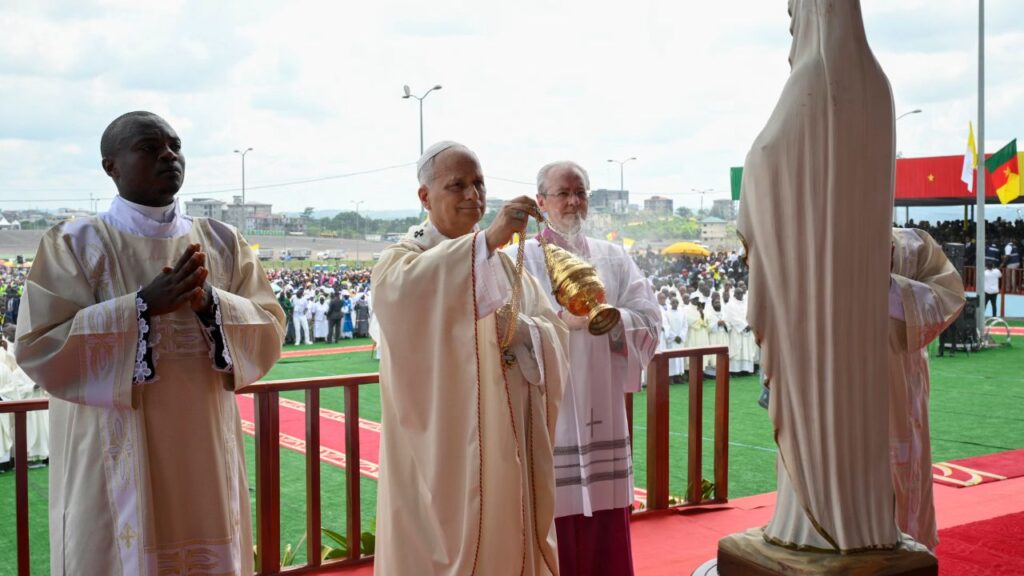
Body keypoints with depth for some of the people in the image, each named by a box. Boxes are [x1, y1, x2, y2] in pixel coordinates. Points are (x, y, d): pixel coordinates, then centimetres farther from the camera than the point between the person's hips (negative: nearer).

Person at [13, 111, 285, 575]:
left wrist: (211, 302, -15)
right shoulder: (74, 244, -4)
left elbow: (269, 330, 5)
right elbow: (37, 346, -12)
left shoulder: (221, 242, 8)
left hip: (205, 455, 4)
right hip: (115, 463, -3)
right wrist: (143, 305, -19)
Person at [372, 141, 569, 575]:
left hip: (505, 449, 5)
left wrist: (519, 331, -18)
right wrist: (487, 239, -36)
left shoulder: (504, 262, 14)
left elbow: (554, 336, 4)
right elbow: (404, 289, -28)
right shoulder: (402, 259, -1)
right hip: (441, 451, -5)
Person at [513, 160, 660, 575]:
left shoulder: (614, 258, 12)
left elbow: (650, 323, 3)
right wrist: (562, 320, -22)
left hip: (602, 417, 4)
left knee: (606, 536, 7)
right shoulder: (519, 260, 1)